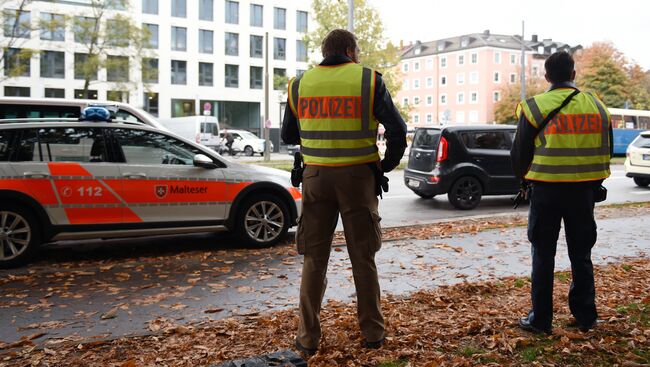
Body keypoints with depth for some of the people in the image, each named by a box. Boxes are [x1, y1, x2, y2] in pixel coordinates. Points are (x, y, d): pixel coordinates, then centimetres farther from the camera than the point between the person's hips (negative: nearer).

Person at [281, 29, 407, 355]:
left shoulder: (300, 84, 3)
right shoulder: (368, 80, -4)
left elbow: (287, 135, 11)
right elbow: (397, 130, -6)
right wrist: (387, 165, 8)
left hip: (316, 178, 1)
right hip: (358, 177, -1)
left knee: (314, 258, 10)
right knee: (363, 257, 11)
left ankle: (308, 337, 12)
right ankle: (372, 332, 20)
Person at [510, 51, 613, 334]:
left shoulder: (535, 107, -8)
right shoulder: (597, 106, 4)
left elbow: (520, 152, -4)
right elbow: (606, 150, 12)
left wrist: (525, 178, 14)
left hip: (547, 189, -3)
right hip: (584, 190, 4)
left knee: (543, 255, 6)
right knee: (581, 253, 15)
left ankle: (541, 319, 10)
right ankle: (585, 316, 23)